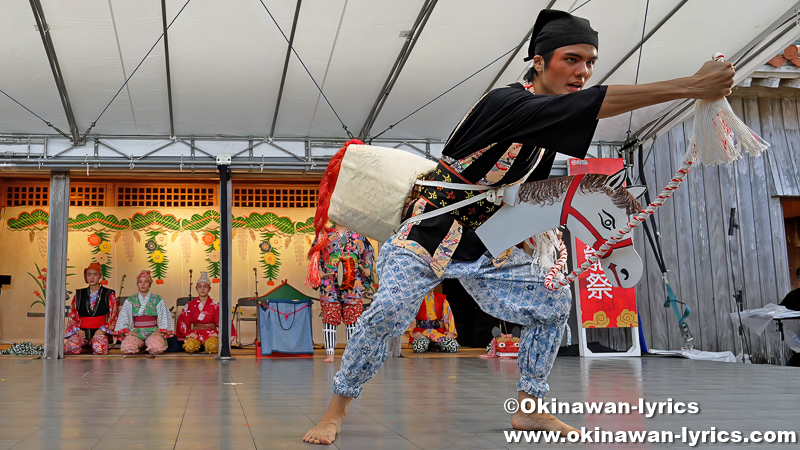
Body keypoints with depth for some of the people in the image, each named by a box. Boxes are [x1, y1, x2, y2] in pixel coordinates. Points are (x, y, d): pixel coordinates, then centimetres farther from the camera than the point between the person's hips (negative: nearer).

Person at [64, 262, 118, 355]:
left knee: (99, 349, -36)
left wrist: (102, 330, -11)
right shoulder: (79, 294, 17)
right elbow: (72, 315, 14)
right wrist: (77, 330, -4)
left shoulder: (109, 295, 9)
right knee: (68, 347, -28)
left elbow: (113, 317, 4)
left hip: (99, 331, -3)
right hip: (82, 331, 3)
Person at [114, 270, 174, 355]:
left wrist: (161, 331, -7)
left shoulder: (157, 299, 10)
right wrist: (125, 331, -6)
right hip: (136, 332, 1)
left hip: (153, 332, -1)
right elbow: (123, 317, 9)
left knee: (158, 348, -35)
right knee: (126, 348, -33)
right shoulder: (130, 300, 14)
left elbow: (164, 317, 6)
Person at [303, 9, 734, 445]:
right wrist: (690, 86, -41)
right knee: (388, 312, -24)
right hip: (429, 233, -8)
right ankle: (335, 412, -6)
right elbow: (591, 104, -38)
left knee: (552, 302, 1)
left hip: (487, 245, 8)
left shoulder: (550, 125, 3)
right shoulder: (504, 103, -25)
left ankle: (529, 409, 13)